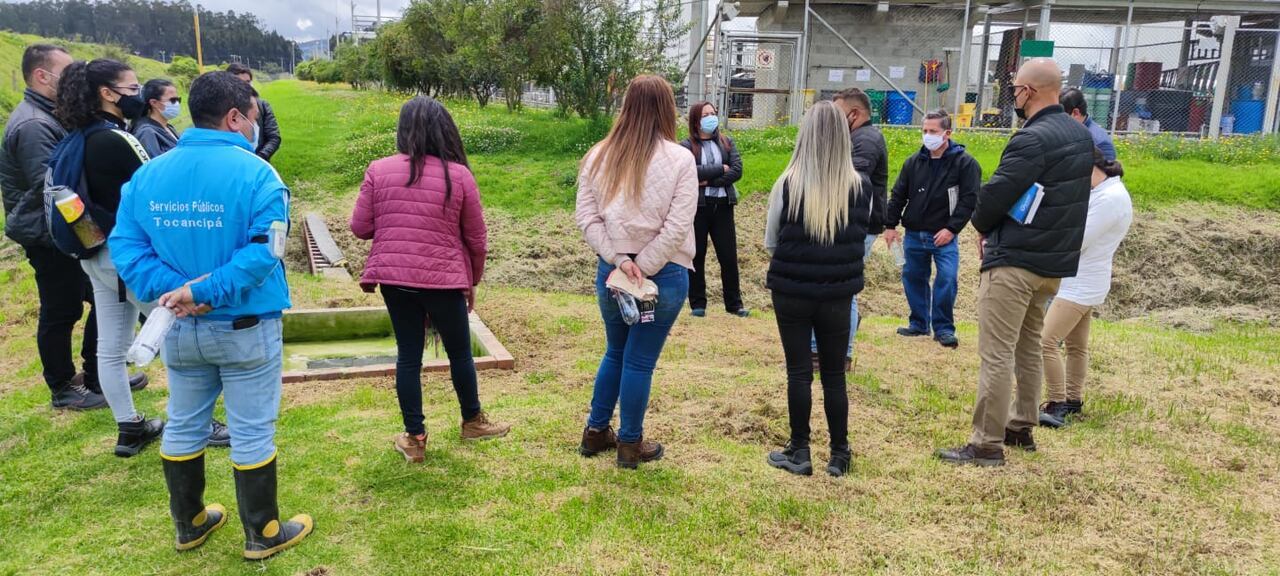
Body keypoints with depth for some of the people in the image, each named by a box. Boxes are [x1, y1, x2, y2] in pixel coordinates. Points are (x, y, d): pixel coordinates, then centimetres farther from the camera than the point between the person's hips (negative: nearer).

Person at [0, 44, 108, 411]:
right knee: (60, 313, 2)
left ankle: (96, 375, 29)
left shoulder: (47, 117, 13)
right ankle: (63, 390, 16)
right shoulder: (32, 126, -20)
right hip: (50, 237, -10)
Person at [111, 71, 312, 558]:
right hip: (246, 327, -5)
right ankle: (263, 534, 21)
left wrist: (170, 290, -11)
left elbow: (125, 247, -3)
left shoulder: (147, 174, 1)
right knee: (251, 434, 6)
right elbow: (262, 252, -24)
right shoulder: (254, 173, -16)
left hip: (180, 329, 5)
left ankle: (189, 525, 36)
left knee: (183, 428, 19)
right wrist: (206, 291, -20)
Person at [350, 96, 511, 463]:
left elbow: (360, 228, 3)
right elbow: (476, 239, 1)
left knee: (408, 355, 13)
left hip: (393, 278, 2)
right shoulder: (459, 175, -5)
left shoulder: (379, 171, -1)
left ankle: (414, 438, 22)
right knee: (460, 352, 17)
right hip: (444, 280, -2)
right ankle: (472, 421, 36)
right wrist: (472, 281, 15)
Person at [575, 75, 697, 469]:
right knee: (639, 362, 7)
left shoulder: (600, 155, 0)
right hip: (663, 275, -4)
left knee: (615, 353, 22)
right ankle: (631, 445, 22)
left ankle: (596, 432, 33)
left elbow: (587, 217, -4)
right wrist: (641, 269, -11)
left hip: (610, 271, 4)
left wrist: (619, 261, -8)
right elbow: (676, 228, -15)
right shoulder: (679, 159, -10)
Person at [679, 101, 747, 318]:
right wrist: (720, 169, -10)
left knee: (729, 257, 5)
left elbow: (737, 170, -3)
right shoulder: (687, 146, -1)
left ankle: (734, 303, 15)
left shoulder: (727, 142, 9)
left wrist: (709, 180, -13)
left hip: (722, 206, 3)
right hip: (697, 207, -2)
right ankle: (698, 304, 14)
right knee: (696, 257, 5)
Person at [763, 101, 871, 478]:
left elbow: (769, 243, 0)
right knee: (834, 375, 12)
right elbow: (861, 240, 9)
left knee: (799, 372, 8)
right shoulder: (861, 187, -5)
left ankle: (799, 453, 16)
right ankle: (839, 454, 21)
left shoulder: (788, 184, -12)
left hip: (791, 291, -2)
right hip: (838, 294, 2)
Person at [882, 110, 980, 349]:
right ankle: (919, 324, 25)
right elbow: (898, 195, 11)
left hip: (944, 236, -4)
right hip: (914, 235, 4)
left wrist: (951, 228, -15)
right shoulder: (914, 161, 6)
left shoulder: (964, 163, -5)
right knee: (913, 278, 10)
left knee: (947, 278, -13)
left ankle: (943, 328, 1)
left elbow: (969, 200, -9)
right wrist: (890, 225, 6)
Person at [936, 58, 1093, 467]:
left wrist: (982, 226, 3)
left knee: (996, 353, -6)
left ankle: (987, 445, -3)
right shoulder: (1081, 135, 11)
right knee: (1029, 347, 19)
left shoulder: (1032, 139, -19)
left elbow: (996, 193, -19)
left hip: (1015, 260, -10)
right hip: (1055, 260, 10)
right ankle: (1022, 428, 29)